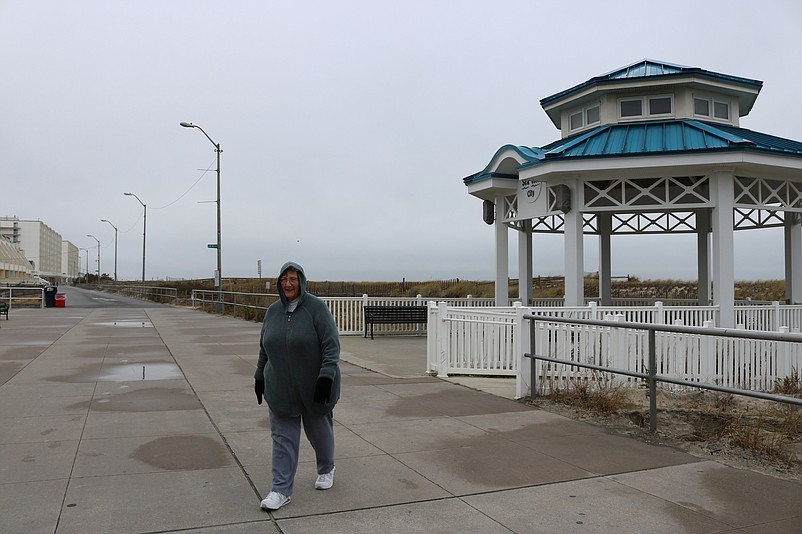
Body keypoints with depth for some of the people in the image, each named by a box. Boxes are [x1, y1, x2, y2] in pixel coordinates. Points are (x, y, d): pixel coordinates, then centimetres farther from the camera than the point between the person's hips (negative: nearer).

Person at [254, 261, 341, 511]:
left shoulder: (316, 308, -13)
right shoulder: (273, 311, 3)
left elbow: (331, 345, -16)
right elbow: (264, 348, 14)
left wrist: (326, 376, -23)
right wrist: (260, 377, 15)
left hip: (313, 388, -3)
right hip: (280, 389, 4)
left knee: (319, 430, 15)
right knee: (282, 437, 4)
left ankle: (326, 469, 41)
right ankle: (281, 489, 12)